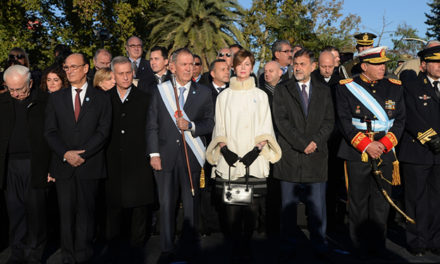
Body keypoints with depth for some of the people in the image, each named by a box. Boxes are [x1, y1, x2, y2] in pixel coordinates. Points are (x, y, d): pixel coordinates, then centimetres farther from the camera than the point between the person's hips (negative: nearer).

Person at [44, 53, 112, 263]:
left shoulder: (101, 98, 5)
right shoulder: (56, 98, 11)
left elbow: (103, 131, -3)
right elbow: (50, 132, 5)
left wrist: (82, 154, -12)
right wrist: (66, 154, -11)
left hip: (90, 165, -2)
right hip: (63, 165, 2)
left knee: (86, 211, 4)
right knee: (66, 212, 6)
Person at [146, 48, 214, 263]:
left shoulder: (203, 93, 7)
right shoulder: (160, 91, 6)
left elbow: (210, 124, 6)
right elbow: (152, 126, 5)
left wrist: (191, 126, -12)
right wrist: (153, 154, -2)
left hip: (191, 156, 0)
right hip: (166, 156, 0)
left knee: (191, 204, 6)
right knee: (166, 204, 5)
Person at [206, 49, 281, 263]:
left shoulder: (260, 96, 13)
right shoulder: (223, 96, 15)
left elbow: (265, 127, 7)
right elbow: (219, 128, 11)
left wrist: (256, 150, -8)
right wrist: (225, 150, -6)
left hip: (254, 160, 0)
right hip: (229, 162, 0)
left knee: (251, 208, -4)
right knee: (230, 209, -5)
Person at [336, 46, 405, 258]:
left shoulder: (394, 87, 8)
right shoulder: (346, 88, 0)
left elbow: (400, 121, 5)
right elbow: (344, 121, -6)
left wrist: (383, 144, -9)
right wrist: (366, 145, -14)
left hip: (385, 153, 3)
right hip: (356, 153, -2)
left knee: (381, 202, 7)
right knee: (358, 202, 4)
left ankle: (378, 246, 22)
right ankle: (360, 247, 19)